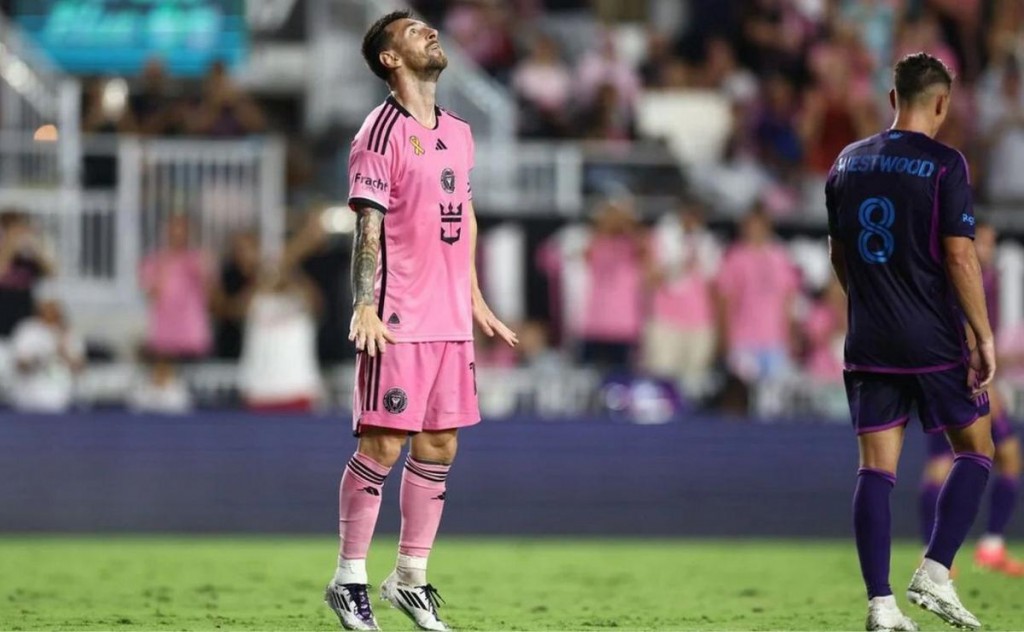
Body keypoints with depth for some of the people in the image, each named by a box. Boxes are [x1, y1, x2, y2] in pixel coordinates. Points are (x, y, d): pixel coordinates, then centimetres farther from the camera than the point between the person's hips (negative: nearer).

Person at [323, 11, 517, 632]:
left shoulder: (458, 132, 15)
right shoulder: (383, 131, -7)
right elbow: (369, 226, -12)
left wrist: (475, 299, 22)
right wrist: (366, 307, -19)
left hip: (451, 319, 7)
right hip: (398, 321, -7)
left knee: (439, 447, 7)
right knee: (382, 445, -6)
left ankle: (411, 578, 16)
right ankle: (349, 580, 4)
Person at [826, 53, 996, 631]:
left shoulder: (848, 163, 8)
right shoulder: (945, 165, -9)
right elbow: (960, 257, -13)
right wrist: (984, 337, -8)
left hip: (869, 344, 5)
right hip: (936, 342, -5)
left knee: (877, 468, 4)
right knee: (976, 451, 11)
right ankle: (935, 573, -3)